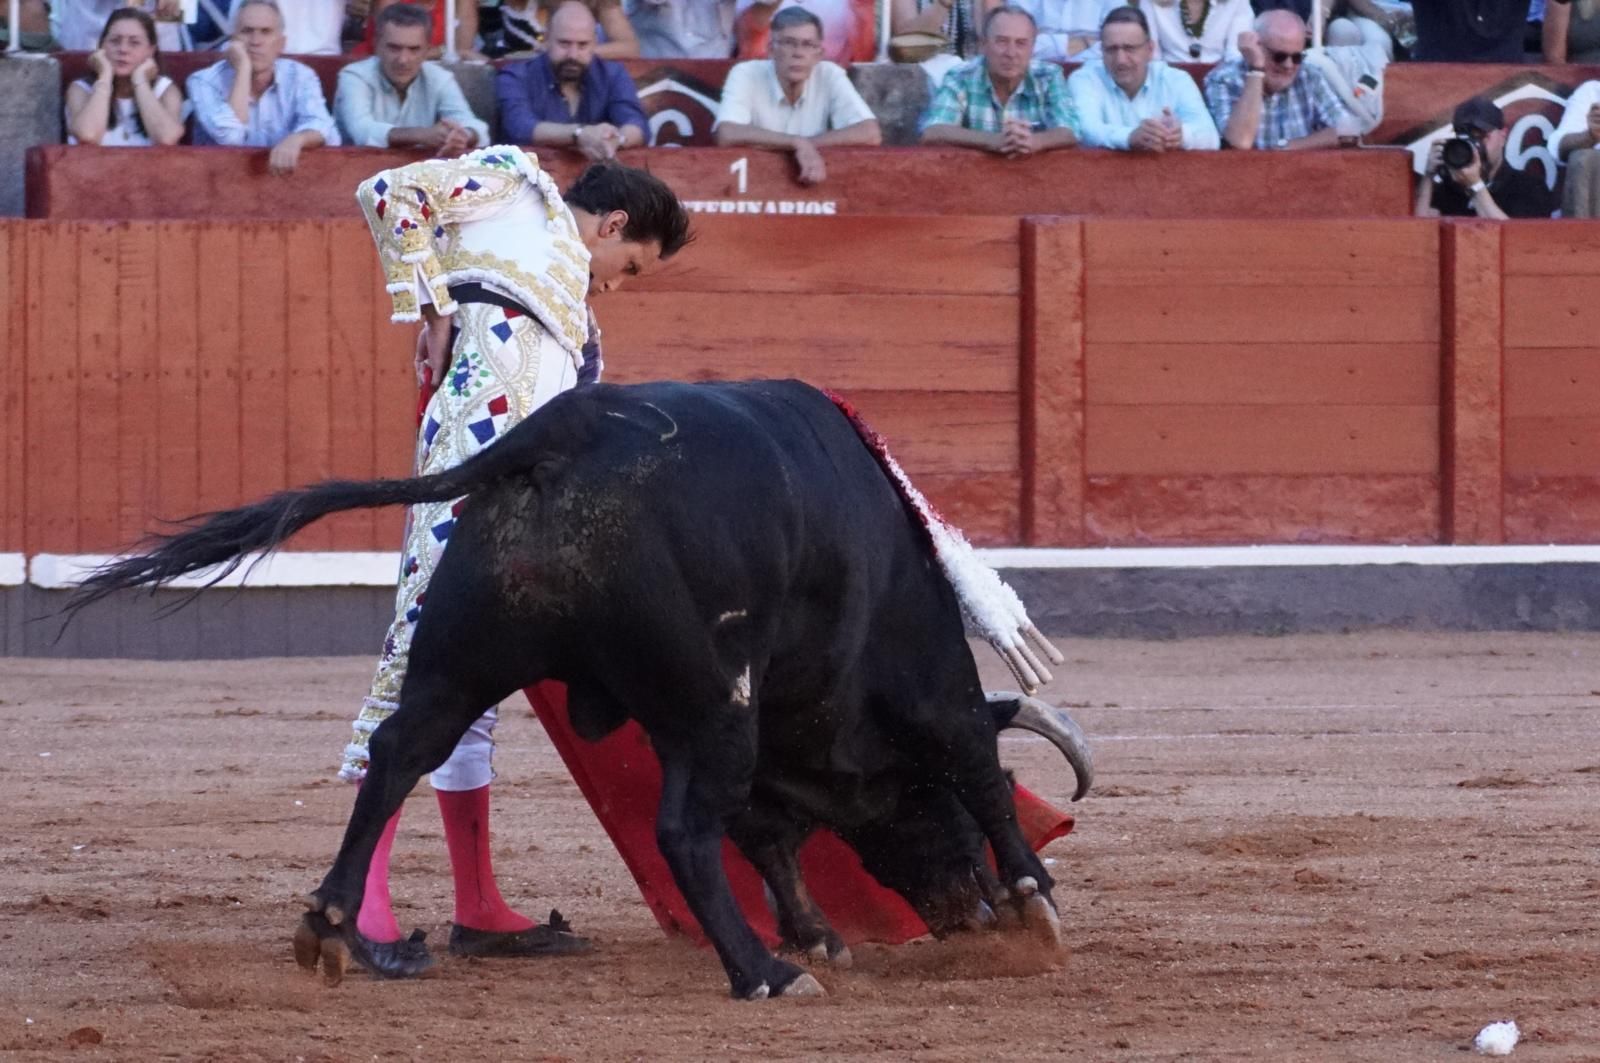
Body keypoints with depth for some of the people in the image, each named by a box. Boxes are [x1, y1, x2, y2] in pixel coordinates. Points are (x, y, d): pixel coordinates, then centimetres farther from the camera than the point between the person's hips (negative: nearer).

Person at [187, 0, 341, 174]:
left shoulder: (300, 77, 1)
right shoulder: (205, 81, -5)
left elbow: (322, 130, -14)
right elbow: (229, 137, -21)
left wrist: (296, 139, -36)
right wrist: (243, 69, -16)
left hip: (283, 177, 1)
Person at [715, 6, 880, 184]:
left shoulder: (830, 76, -5)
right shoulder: (745, 75, -9)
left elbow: (870, 134, -14)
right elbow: (727, 135, -24)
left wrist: (805, 145, -18)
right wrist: (797, 144, -27)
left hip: (813, 187, 2)